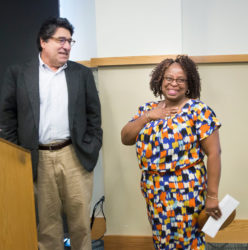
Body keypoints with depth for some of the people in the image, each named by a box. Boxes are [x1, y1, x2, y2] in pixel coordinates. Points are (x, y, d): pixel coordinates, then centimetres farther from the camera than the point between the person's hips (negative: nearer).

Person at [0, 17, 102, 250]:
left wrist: (91, 149, 1)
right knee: (47, 220, 10)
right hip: (38, 159, -1)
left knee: (80, 217, 9)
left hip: (75, 156, 1)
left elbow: (94, 115, 9)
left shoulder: (82, 73, 8)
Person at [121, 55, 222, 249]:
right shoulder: (148, 109, 7)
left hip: (185, 191, -5)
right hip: (153, 190, 6)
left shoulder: (198, 110, -9)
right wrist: (147, 117, -10)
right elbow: (125, 138, 3)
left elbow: (214, 153, -12)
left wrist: (212, 195, -12)